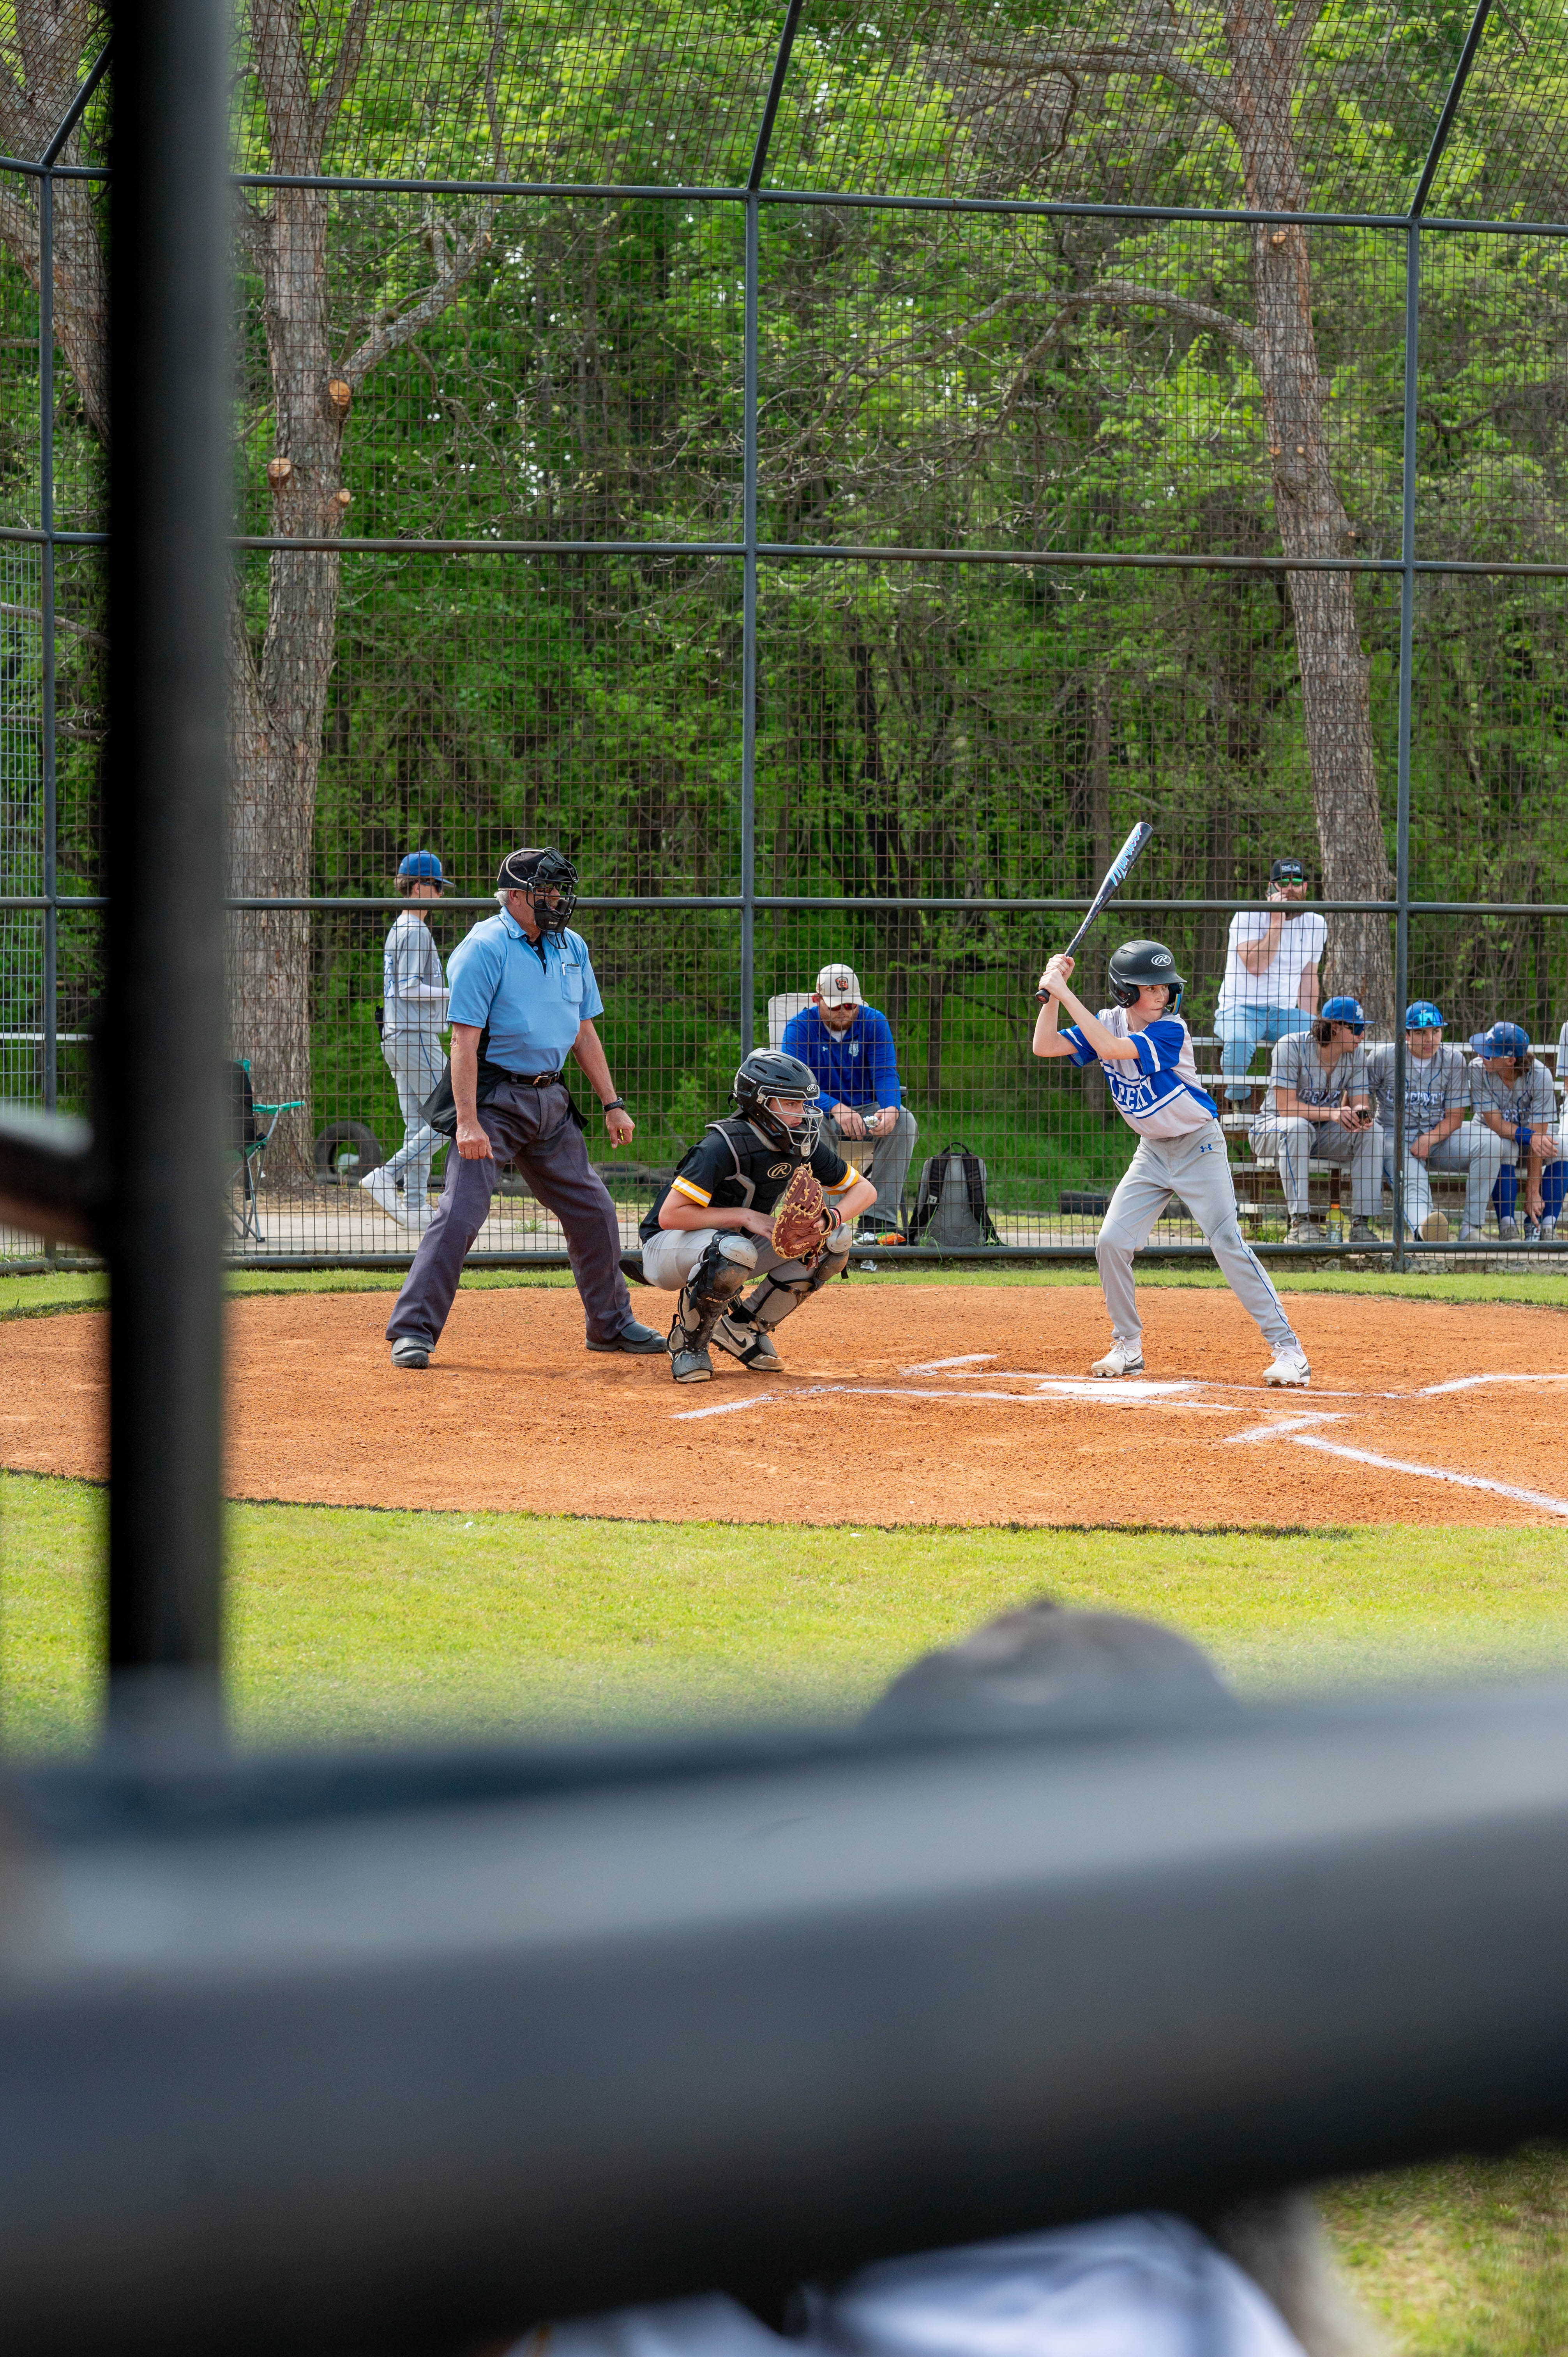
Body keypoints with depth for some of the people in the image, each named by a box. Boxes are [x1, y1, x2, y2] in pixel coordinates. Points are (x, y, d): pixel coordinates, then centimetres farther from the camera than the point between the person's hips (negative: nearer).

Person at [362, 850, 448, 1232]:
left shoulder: (398, 930, 19)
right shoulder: (416, 931, -12)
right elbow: (409, 988, -18)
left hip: (397, 1038, 10)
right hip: (417, 1038, -10)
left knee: (419, 1125, 9)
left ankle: (415, 1207, 5)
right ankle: (386, 1178, -14)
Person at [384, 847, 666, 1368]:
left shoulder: (572, 947, 10)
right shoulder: (485, 949, -13)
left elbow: (584, 1031, 18)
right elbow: (465, 1039, -18)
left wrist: (612, 1104, 12)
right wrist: (468, 1123, -25)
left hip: (551, 1099, 7)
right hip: (493, 1098, -7)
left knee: (593, 1209, 10)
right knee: (461, 1211, -15)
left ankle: (612, 1325, 24)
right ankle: (413, 1331, -11)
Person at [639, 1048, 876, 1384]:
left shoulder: (804, 1146, -8)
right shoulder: (724, 1147, -28)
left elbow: (864, 1190, 0)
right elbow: (670, 1216, -32)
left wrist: (834, 1217, -22)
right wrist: (746, 1216, -30)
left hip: (739, 1238, 7)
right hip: (667, 1249, -7)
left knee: (834, 1239, -9)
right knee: (734, 1250, -40)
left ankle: (745, 1328, 3)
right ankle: (689, 1342, -13)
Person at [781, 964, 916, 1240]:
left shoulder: (874, 1022, -3)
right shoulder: (800, 1027, -9)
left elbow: (886, 1074, -10)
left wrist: (890, 1108, -35)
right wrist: (835, 1108, -38)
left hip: (866, 1110, 2)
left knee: (903, 1121, -28)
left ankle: (878, 1221, -31)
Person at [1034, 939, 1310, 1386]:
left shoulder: (1170, 1031, -23)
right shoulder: (1109, 1022, -3)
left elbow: (1111, 1049, -37)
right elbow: (1045, 1046, -8)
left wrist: (1067, 994, -35)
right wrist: (1053, 993, -20)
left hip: (1198, 1146, -6)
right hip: (1153, 1150, 6)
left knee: (1227, 1242, -15)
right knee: (1111, 1242, -3)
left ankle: (1287, 1348, -13)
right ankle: (1128, 1348, 13)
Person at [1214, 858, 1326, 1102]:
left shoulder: (1315, 924, 7)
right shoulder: (1248, 917, -9)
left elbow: (1308, 975, 14)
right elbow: (1255, 966, -22)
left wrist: (1310, 1025, 5)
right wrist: (1277, 921, -21)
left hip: (1284, 1012, 5)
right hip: (1240, 1007, -5)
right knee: (1239, 1041, -38)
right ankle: (1237, 1107, -17)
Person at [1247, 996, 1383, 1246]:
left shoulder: (1356, 1054, -4)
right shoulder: (1292, 1047, -20)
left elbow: (1361, 1103, -7)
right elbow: (1286, 1106, -26)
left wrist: (1361, 1113, -33)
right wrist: (1332, 1113, -39)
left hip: (1324, 1136, 5)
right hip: (1274, 1128, -5)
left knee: (1371, 1130, -20)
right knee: (1296, 1126, -39)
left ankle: (1361, 1224, -22)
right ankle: (1300, 1222, -38)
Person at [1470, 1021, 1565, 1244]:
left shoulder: (1539, 1076, -26)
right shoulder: (1479, 1070, -23)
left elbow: (1537, 1136, -28)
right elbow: (1495, 1122, -24)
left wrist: (1533, 1192, -31)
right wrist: (1529, 1138, -44)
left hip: (1532, 1132, 1)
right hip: (1493, 1133, -1)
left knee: (1561, 1149, -30)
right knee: (1505, 1148, -36)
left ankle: (1545, 1228, -26)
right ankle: (1507, 1228, -31)